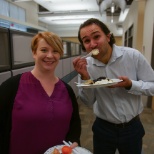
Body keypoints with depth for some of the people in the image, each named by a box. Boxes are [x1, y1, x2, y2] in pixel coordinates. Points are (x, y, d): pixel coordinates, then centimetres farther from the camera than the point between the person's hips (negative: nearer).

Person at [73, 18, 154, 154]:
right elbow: (88, 101, -6)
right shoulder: (86, 65, -10)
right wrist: (84, 77, -23)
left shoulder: (133, 56, -16)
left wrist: (130, 84, -28)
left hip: (132, 127, -1)